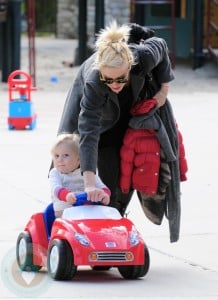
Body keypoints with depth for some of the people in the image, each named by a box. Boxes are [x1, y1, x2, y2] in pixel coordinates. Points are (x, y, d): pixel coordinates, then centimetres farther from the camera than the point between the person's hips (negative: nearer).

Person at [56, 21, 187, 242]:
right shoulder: (92, 82, -46)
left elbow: (161, 46, -15)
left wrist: (163, 89, -10)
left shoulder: (144, 56, -41)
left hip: (136, 102, 3)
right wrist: (89, 184, -58)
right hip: (102, 113, -3)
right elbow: (88, 134, -51)